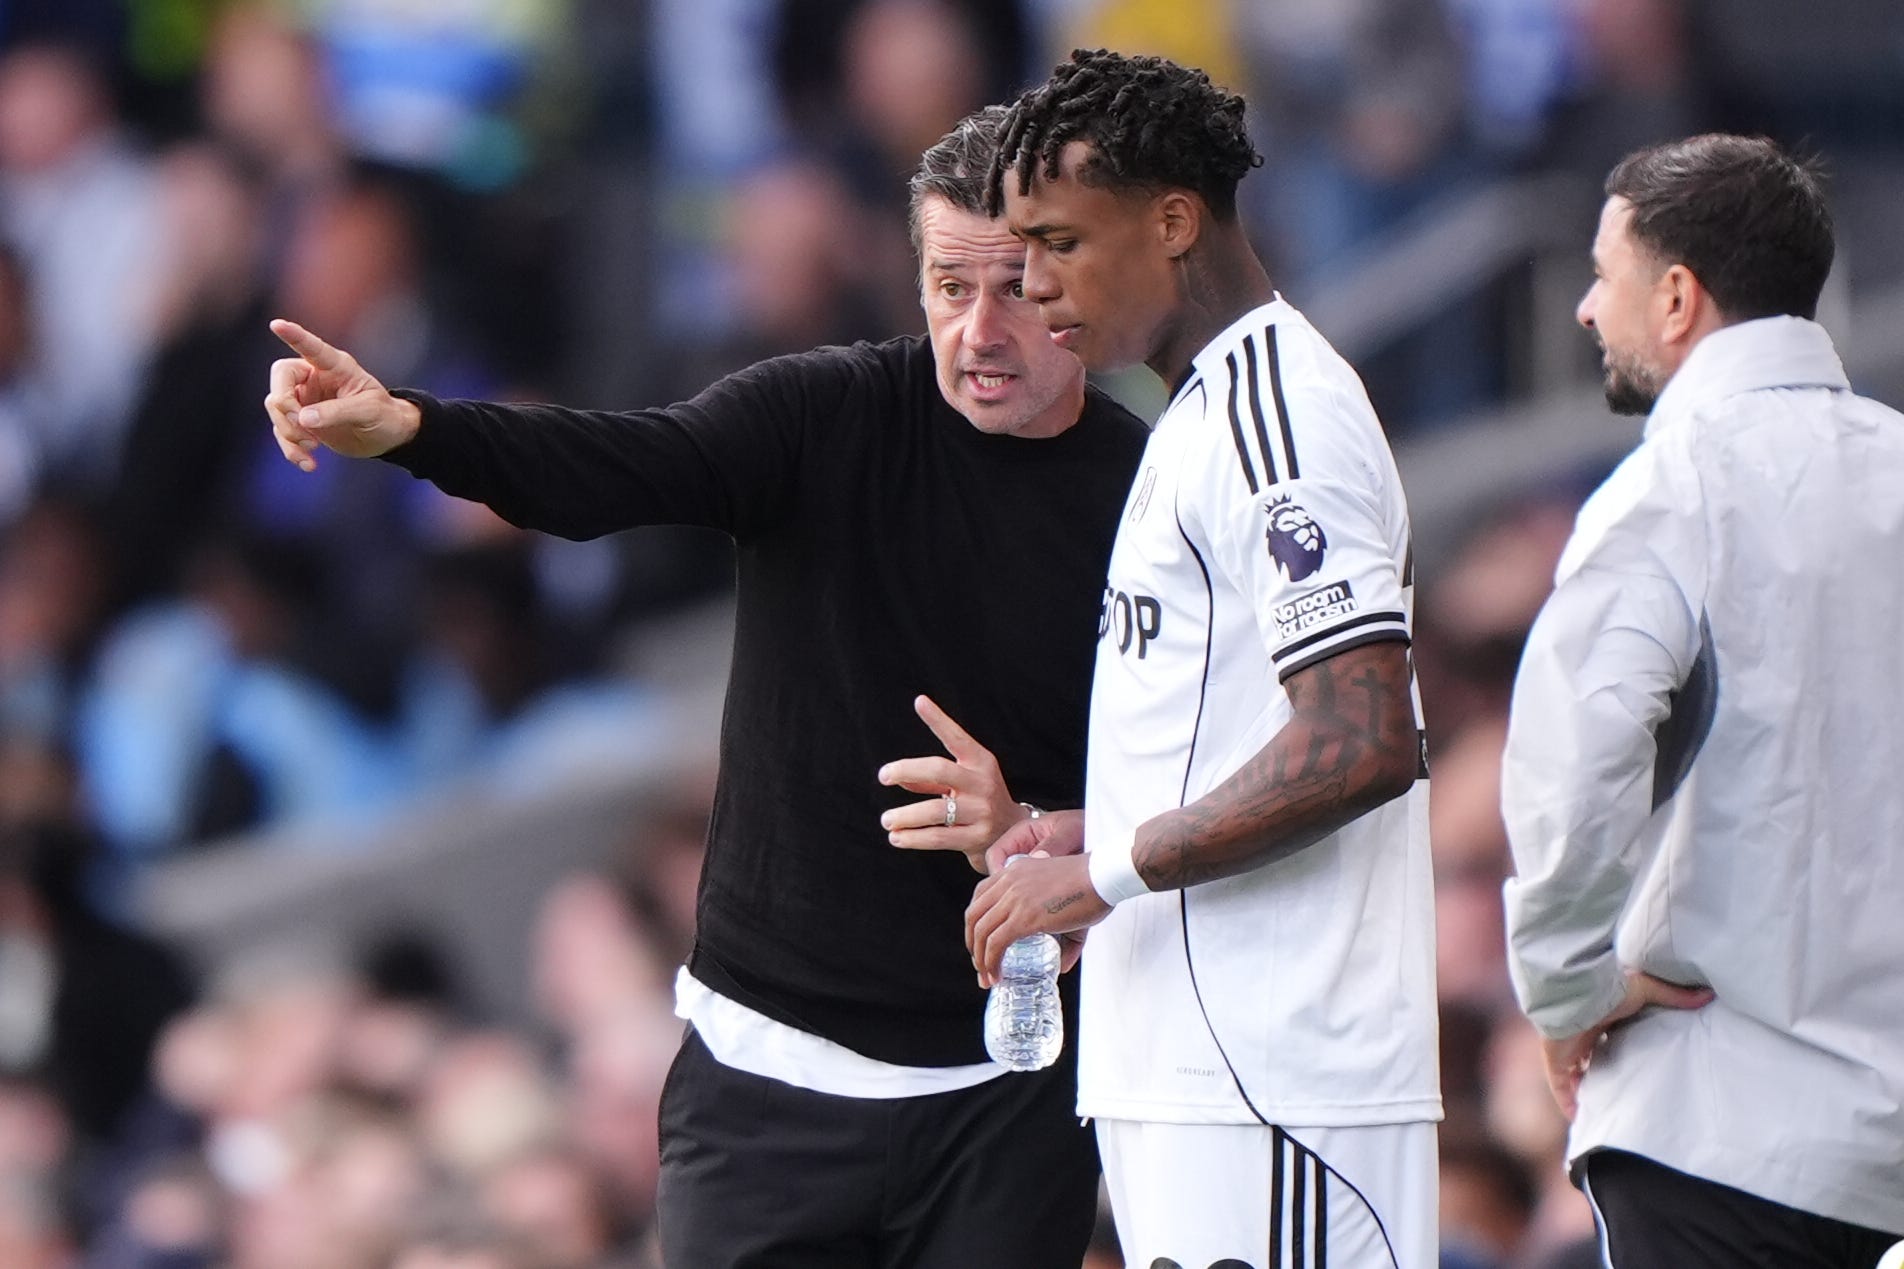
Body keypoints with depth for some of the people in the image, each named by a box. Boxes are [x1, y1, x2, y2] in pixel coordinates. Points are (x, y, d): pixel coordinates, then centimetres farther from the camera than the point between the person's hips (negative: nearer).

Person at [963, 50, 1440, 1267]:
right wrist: (1095, 832, 15)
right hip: (1182, 1070, 10)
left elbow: (1365, 747, -21)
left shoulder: (1276, 412, -12)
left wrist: (1111, 871, -14)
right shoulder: (1209, 410, 21)